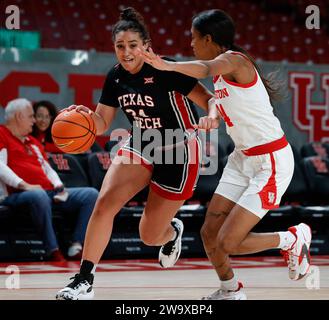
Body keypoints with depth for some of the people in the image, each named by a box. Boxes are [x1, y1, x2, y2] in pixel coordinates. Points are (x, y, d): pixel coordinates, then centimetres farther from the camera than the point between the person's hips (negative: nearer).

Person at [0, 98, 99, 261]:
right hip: (17, 194, -8)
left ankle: (76, 247, -19)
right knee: (38, 195, -43)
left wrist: (59, 187, 7)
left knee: (91, 194, -6)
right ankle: (53, 251, -38)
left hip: (49, 193, 8)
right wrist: (24, 185, -20)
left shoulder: (33, 142, 29)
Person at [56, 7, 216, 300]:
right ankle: (84, 281, -13)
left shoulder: (165, 70, -20)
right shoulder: (115, 77, -3)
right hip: (140, 147, 5)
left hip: (178, 154, -5)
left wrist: (212, 116, -41)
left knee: (150, 236, 1)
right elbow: (102, 124, 5)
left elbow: (209, 99, -18)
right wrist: (86, 114, -17)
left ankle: (172, 231, 41)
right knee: (104, 203, -20)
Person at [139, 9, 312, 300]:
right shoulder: (222, 68, 10)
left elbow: (206, 68, -43)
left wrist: (169, 66, -60)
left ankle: (293, 238, 13)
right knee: (209, 233, 7)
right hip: (243, 158, 9)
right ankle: (230, 292, 30)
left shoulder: (233, 59, -19)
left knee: (227, 243, -10)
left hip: (271, 163, -9)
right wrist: (213, 121, 14)